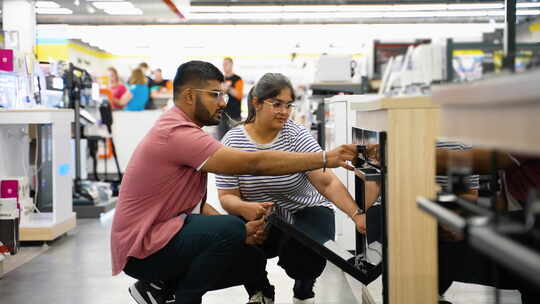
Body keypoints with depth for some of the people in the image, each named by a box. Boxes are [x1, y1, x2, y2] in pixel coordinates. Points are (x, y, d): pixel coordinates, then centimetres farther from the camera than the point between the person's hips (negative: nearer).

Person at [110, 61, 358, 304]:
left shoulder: (179, 130, 14)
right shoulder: (178, 134, -21)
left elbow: (196, 203, 12)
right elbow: (255, 163, -26)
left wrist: (239, 231, -4)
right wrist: (325, 159, -24)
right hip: (143, 250, -11)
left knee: (252, 255, 10)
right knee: (229, 230, -30)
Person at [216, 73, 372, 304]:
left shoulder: (297, 135, -13)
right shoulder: (232, 141, -9)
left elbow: (327, 182, -21)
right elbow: (227, 196, -10)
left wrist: (356, 214, -35)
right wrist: (245, 207, -34)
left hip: (306, 213, -1)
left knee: (299, 255, -32)